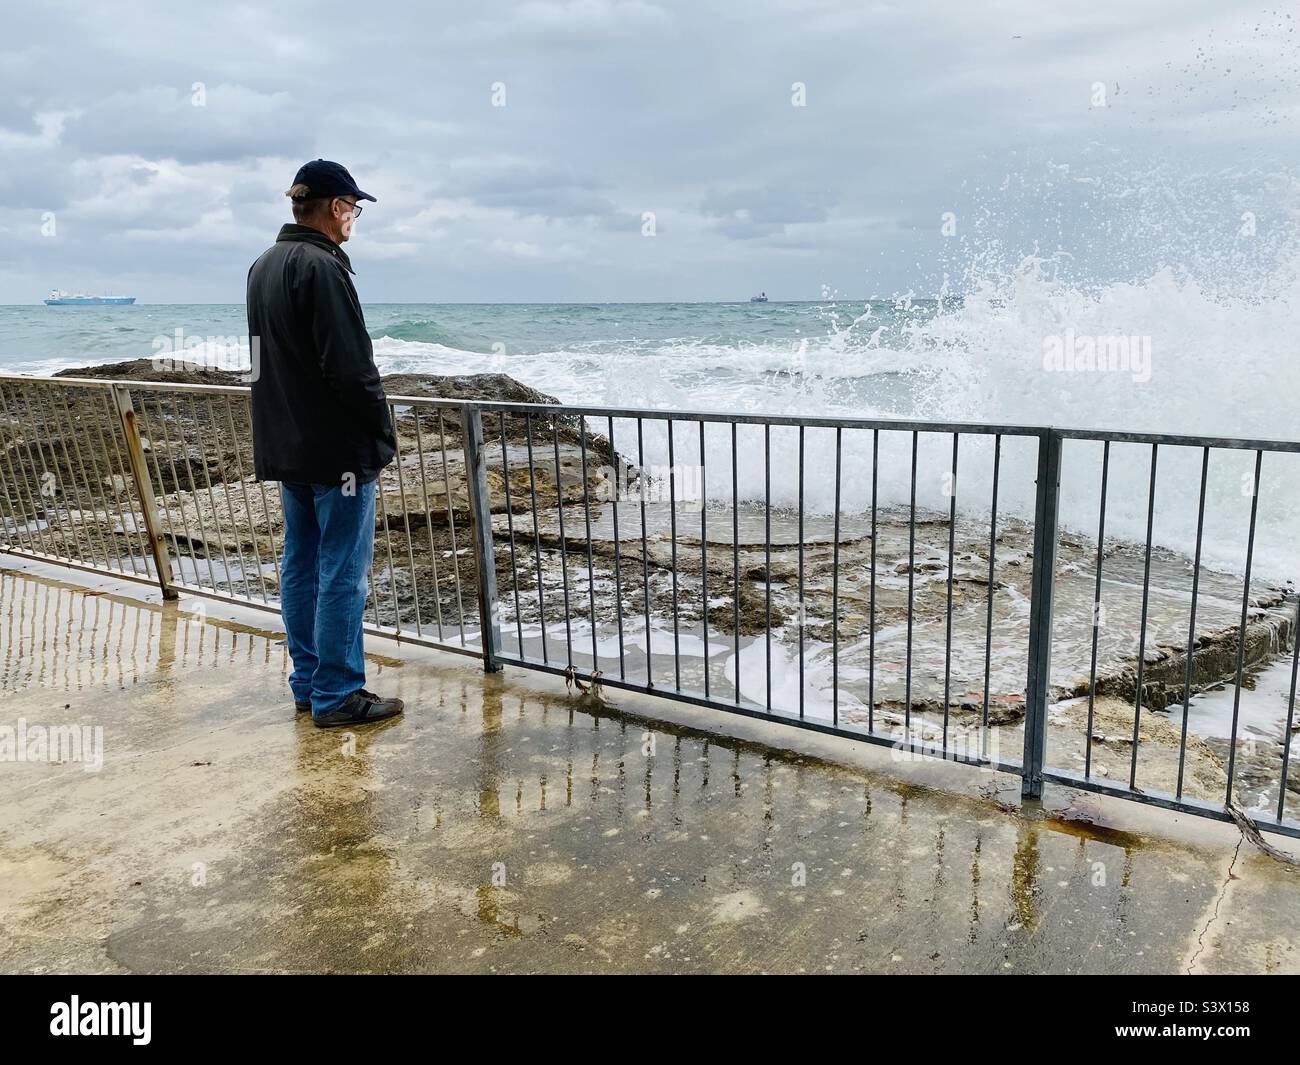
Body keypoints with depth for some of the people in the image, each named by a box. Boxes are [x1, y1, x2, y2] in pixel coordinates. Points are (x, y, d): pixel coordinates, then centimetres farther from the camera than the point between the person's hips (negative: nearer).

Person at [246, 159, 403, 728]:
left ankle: (308, 683, 23)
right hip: (338, 448, -10)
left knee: (300, 566, 14)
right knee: (342, 573, -3)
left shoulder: (263, 266, 15)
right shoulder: (321, 266, -16)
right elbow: (353, 367, -20)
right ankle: (338, 695, 4)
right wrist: (384, 430, -9)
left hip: (284, 446, 10)